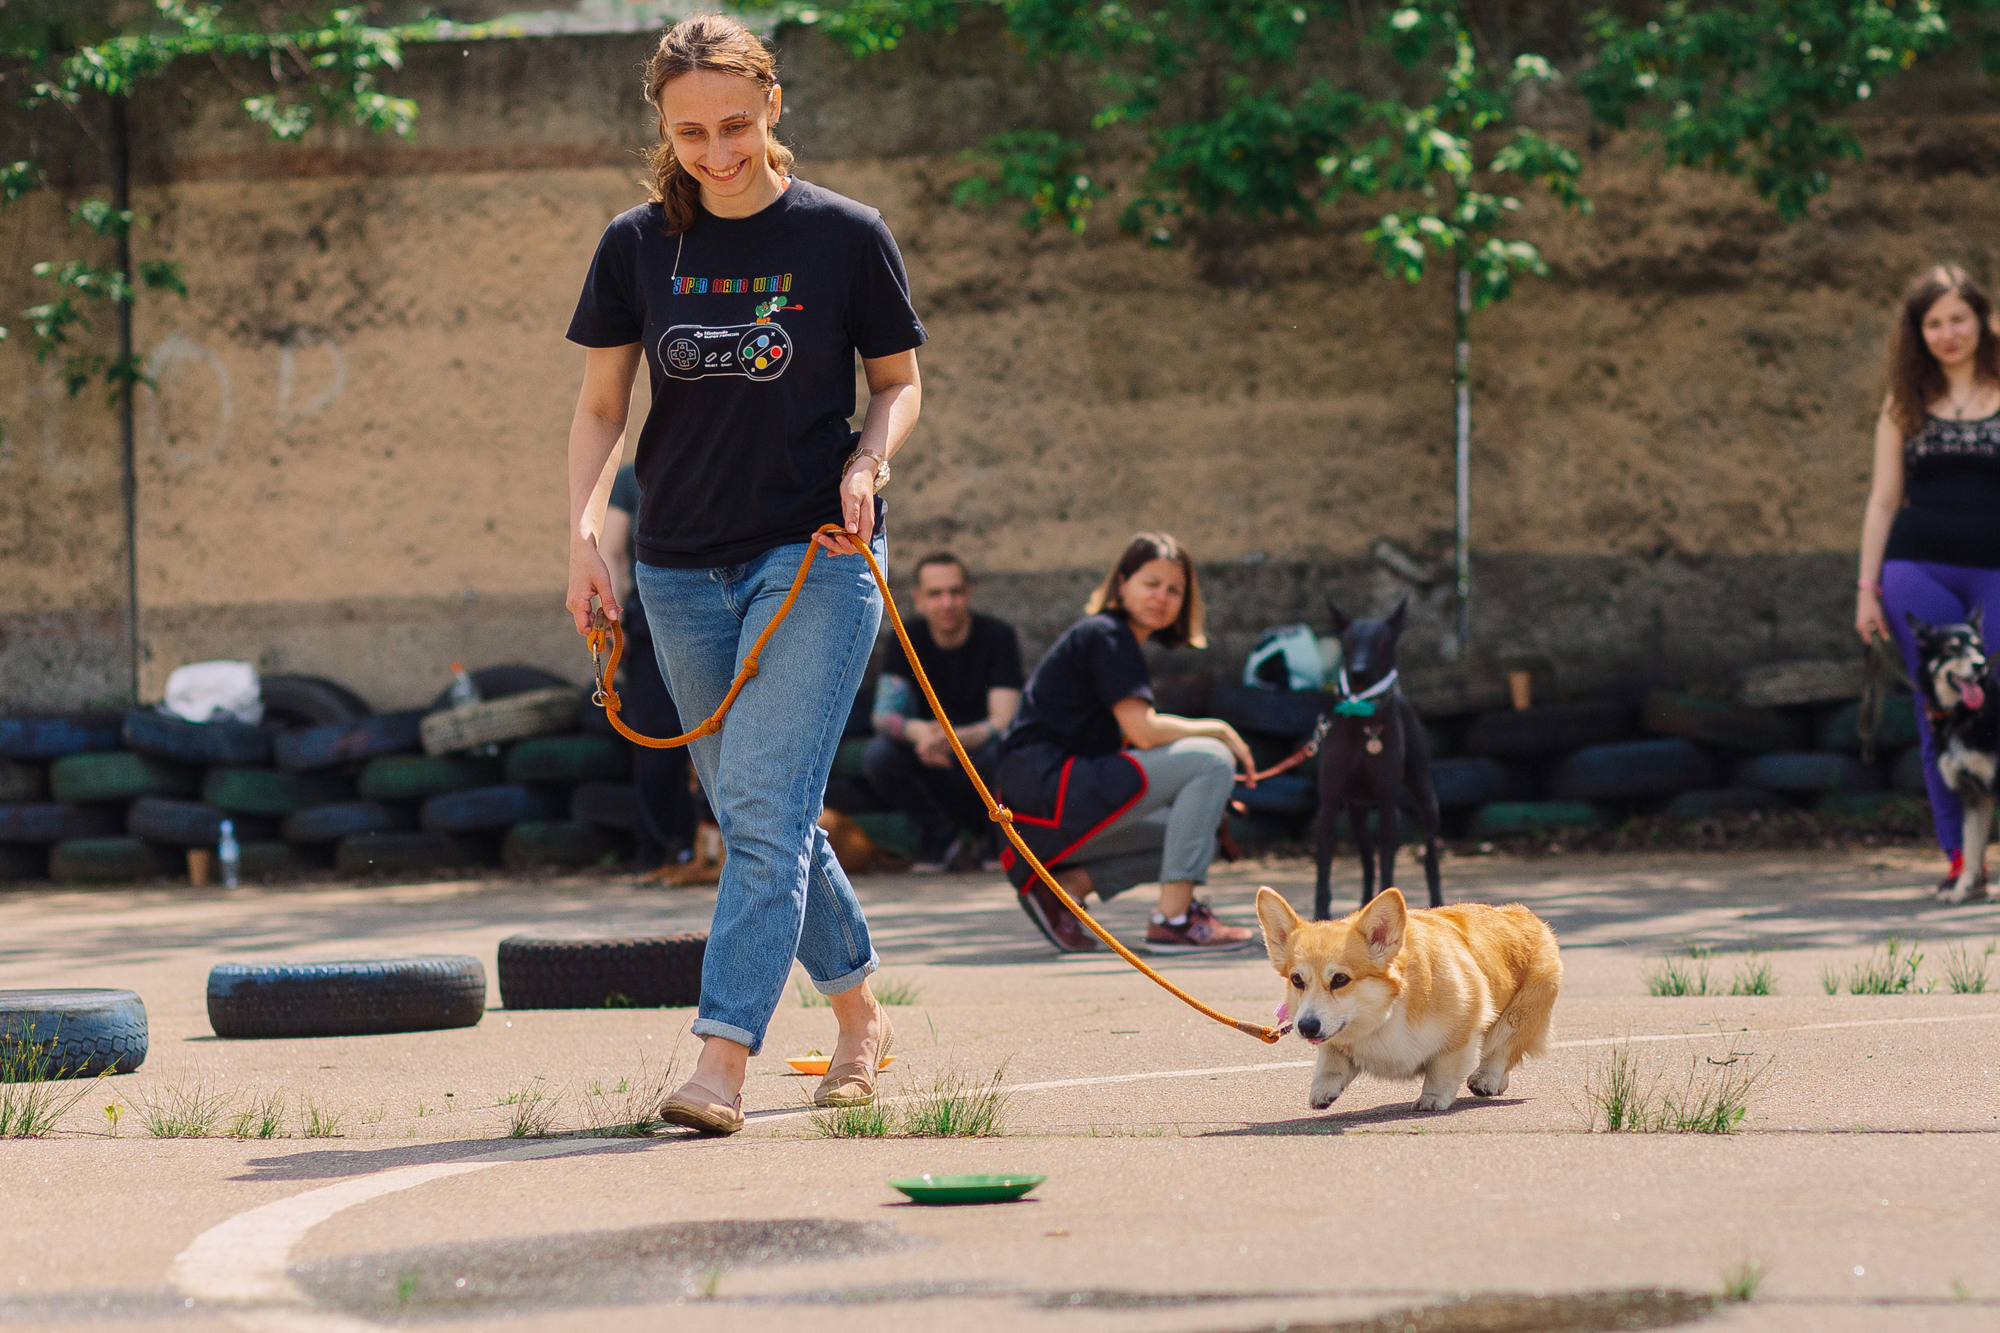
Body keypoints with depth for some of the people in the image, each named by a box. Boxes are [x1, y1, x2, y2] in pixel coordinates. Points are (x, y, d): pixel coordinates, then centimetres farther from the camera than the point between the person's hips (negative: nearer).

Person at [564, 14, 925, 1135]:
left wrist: (866, 463, -13)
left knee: (767, 802, -16)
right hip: (683, 567, 4)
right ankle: (861, 1016, 31)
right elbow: (601, 406, 8)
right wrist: (582, 535, -6)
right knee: (758, 816, 12)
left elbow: (900, 382, 7)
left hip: (816, 552, -4)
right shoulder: (638, 246, 3)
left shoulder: (845, 235, -4)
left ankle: (722, 1061, -21)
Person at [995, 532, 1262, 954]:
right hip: (1050, 789, -10)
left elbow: (1128, 739, 19)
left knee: (1192, 838, 19)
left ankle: (1064, 886, 6)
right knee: (1211, 760, -14)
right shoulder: (1105, 636, -8)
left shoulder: (1118, 640, 23)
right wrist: (1219, 730, -3)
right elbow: (1144, 730, -18)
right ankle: (1171, 920, -18)